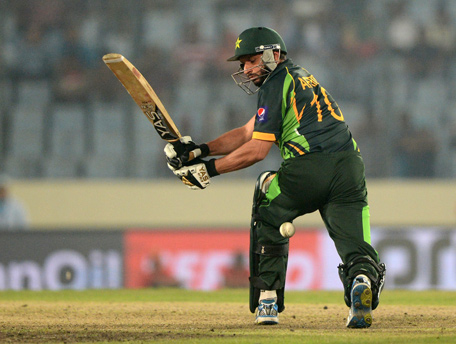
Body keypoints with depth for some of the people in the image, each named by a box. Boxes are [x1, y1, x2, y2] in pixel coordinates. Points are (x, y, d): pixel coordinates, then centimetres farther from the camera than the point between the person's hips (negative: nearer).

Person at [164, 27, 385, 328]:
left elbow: (257, 150, -1)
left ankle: (268, 300, 16)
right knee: (356, 251, 0)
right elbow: (247, 133, 29)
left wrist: (210, 169, 7)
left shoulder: (276, 84, 6)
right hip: (350, 167, 6)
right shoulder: (302, 78, 32)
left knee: (269, 215, 22)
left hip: (309, 166, -6)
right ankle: (363, 280, -36)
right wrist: (200, 150, 23)